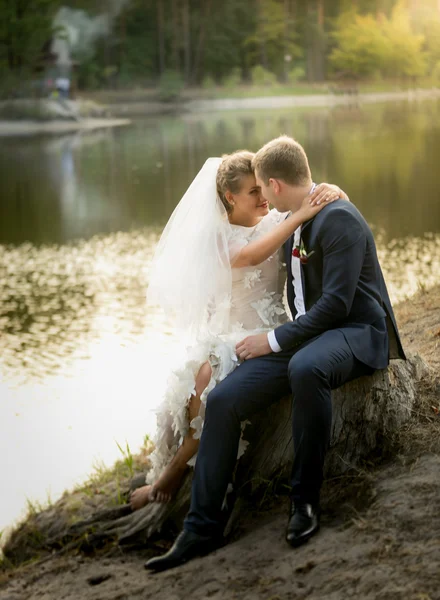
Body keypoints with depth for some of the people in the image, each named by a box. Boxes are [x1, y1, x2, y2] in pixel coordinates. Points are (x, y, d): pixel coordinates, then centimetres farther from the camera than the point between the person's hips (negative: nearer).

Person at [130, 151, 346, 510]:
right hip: (227, 330, 2)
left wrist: (332, 192, -19)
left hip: (267, 330, -2)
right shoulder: (216, 234, 1)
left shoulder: (276, 221, 2)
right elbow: (247, 257, -23)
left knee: (209, 378, -27)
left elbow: (329, 199, 6)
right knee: (204, 377, -27)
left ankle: (175, 471, -11)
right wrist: (300, 217, -28)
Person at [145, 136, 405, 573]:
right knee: (222, 400, -10)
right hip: (306, 337, 8)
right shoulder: (292, 222, 14)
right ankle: (201, 528, -4)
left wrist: (275, 340, -18)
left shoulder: (339, 218, -14)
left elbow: (336, 303, -21)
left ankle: (305, 499, -24)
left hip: (356, 333, -8)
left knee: (305, 368, -43)